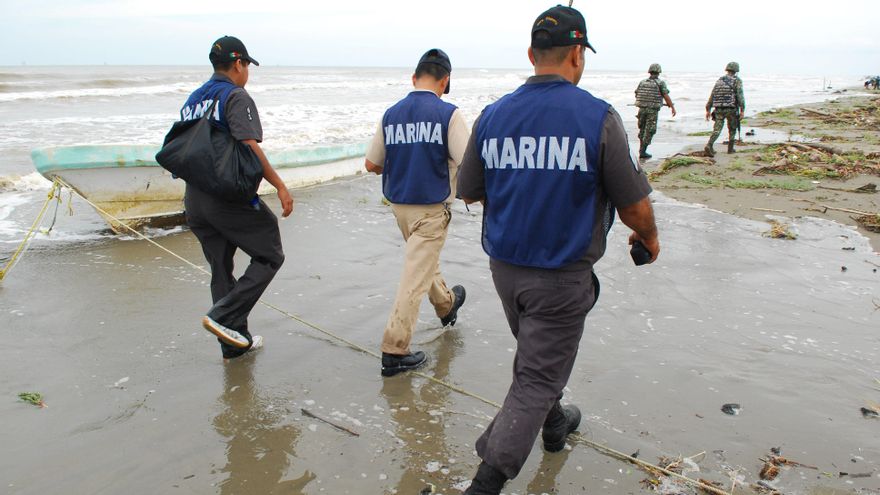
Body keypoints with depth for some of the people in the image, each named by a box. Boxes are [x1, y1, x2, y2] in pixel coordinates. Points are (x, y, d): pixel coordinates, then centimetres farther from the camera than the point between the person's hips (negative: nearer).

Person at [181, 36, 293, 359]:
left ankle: (235, 342, 21)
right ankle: (223, 317, -8)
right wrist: (280, 186, -17)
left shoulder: (192, 100, 18)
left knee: (221, 270, 14)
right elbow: (250, 148, -19)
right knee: (269, 257, 4)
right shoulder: (236, 96, -7)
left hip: (194, 199, 8)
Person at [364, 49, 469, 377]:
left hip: (399, 205, 6)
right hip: (431, 208, -6)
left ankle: (446, 305, 51)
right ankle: (394, 350, -1)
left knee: (424, 260, 27)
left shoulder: (391, 114, 1)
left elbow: (371, 164, 7)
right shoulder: (448, 114, -13)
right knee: (416, 277, -2)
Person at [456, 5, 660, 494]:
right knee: (536, 377, 4)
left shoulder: (492, 116, -3)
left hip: (504, 266, 5)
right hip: (561, 276, -5)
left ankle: (554, 423, 51)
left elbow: (469, 192, 7)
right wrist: (649, 236, 12)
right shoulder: (598, 118, -14)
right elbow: (633, 205, -10)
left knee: (537, 351, 28)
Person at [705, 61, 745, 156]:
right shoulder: (737, 80, 1)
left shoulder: (719, 80, 15)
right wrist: (742, 110, -10)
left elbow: (712, 95, 12)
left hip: (719, 109, 3)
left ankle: (709, 146, -23)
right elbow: (740, 95, -10)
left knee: (717, 129, -2)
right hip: (731, 108, -3)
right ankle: (730, 149, 19)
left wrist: (708, 110, 13)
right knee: (732, 129, 14)